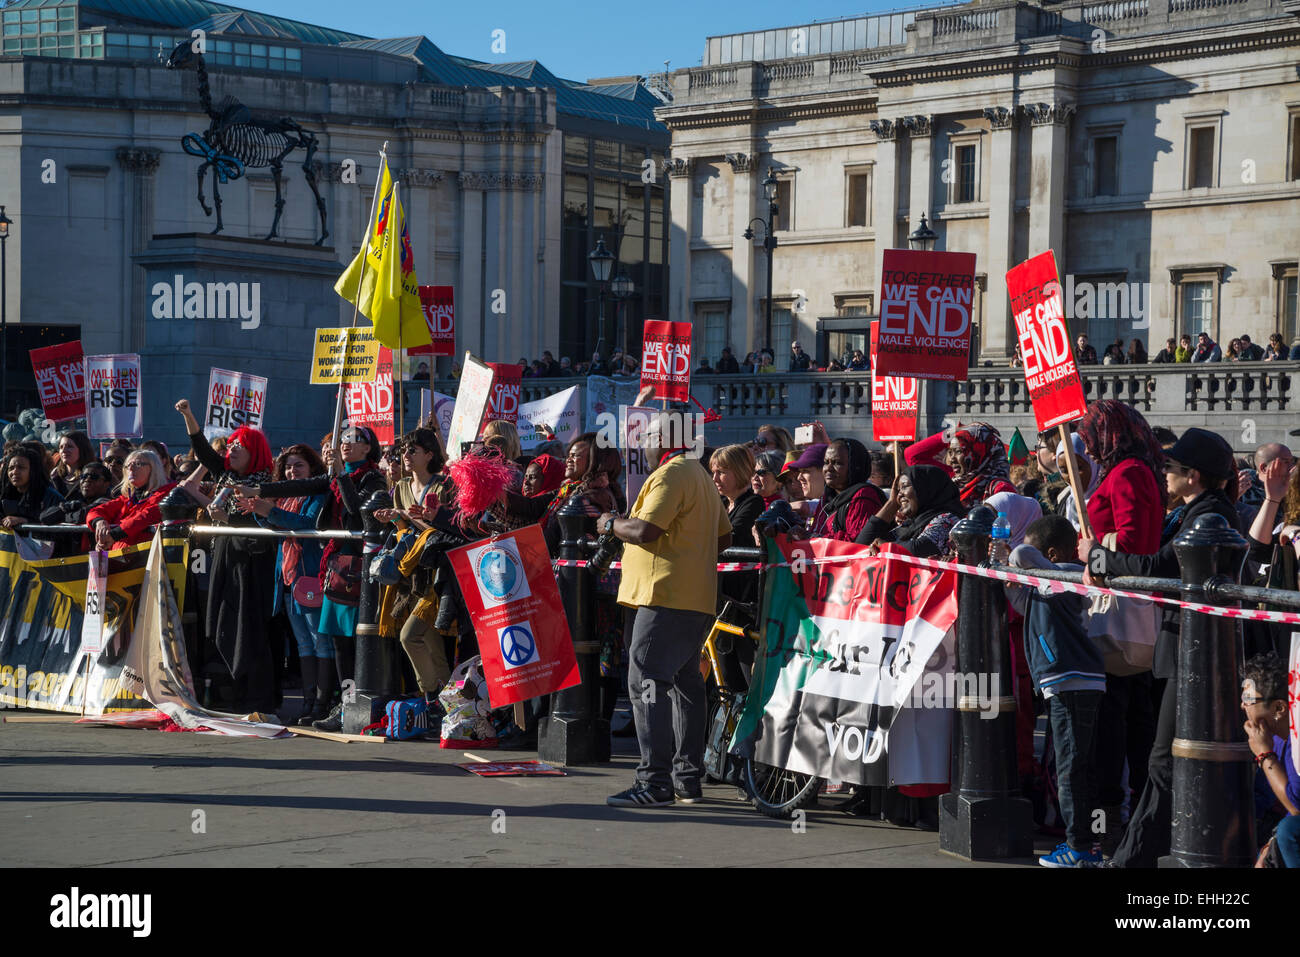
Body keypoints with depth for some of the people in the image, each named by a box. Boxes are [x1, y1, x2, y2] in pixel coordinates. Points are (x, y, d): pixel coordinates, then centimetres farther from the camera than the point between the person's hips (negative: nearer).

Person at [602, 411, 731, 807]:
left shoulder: (669, 476, -11)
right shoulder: (701, 477, 21)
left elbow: (645, 530, -20)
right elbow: (724, 536, 24)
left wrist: (610, 524, -3)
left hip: (667, 596, -11)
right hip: (698, 597, 11)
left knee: (647, 681, -12)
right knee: (684, 682, 14)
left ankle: (655, 781, -18)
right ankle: (688, 778, 17)